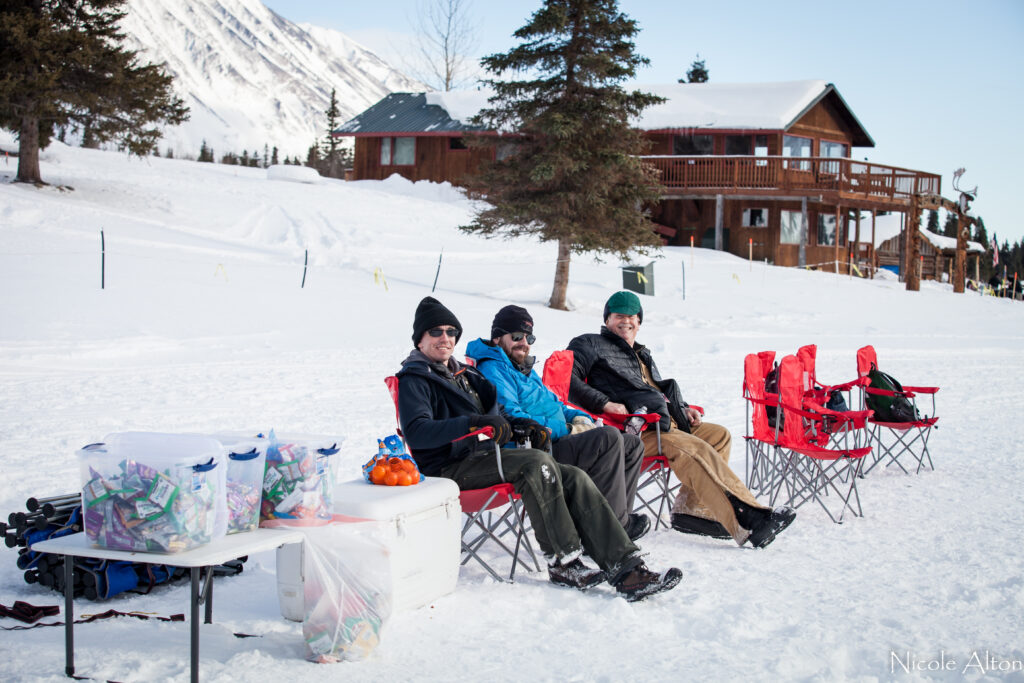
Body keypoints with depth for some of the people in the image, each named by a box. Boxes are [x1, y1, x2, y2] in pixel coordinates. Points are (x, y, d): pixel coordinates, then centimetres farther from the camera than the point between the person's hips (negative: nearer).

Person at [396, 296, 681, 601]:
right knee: (537, 462, -31)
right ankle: (562, 562, -23)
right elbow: (416, 433, -19)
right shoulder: (414, 379, -1)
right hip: (450, 470, -8)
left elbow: (495, 413, 29)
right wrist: (474, 422, -28)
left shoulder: (464, 373, 25)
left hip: (484, 456, 8)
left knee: (574, 478, -13)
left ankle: (625, 567, -21)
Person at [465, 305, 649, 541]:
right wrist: (567, 430, -16)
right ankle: (613, 525, -22)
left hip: (556, 441, 11)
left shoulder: (527, 370, 25)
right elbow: (512, 418, -19)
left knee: (633, 445, 6)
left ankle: (617, 519, -3)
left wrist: (579, 418, 9)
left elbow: (554, 404, 33)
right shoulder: (492, 370, -8)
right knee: (609, 437, -26)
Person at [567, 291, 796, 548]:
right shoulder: (592, 345, 7)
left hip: (665, 423, 9)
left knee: (719, 435, -8)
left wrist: (683, 408, 19)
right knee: (695, 449, -28)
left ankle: (692, 510, -17)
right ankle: (748, 520, -37)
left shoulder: (642, 353, 32)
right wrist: (604, 403, -18)